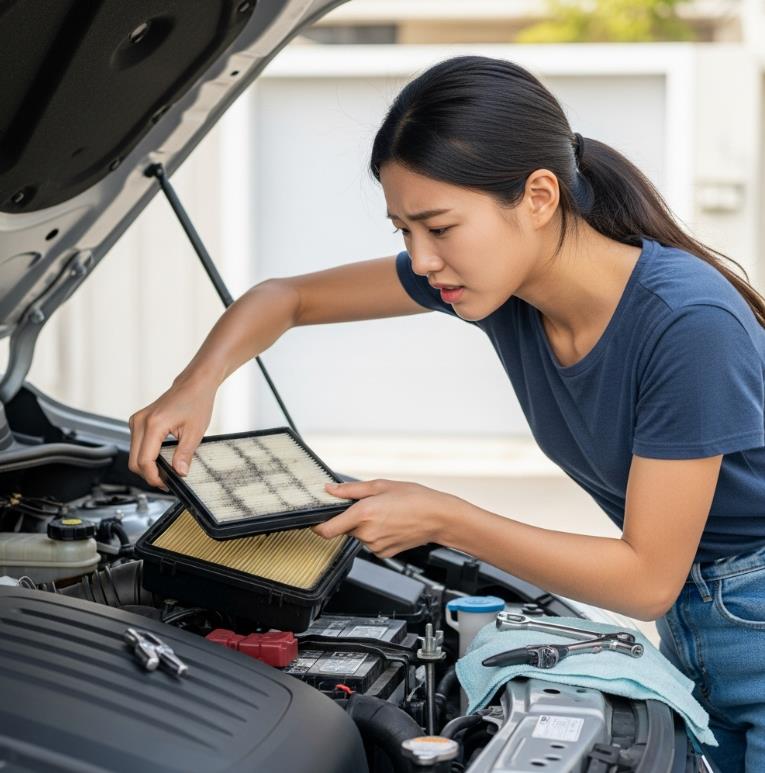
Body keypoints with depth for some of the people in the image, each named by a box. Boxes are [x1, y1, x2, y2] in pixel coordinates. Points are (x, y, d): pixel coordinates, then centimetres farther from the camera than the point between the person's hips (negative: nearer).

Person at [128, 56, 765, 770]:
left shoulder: (688, 323, -31)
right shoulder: (496, 275, -10)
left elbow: (647, 581, -25)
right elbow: (287, 297, 2)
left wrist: (441, 519, -24)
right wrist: (196, 385, -17)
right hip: (688, 630, 6)